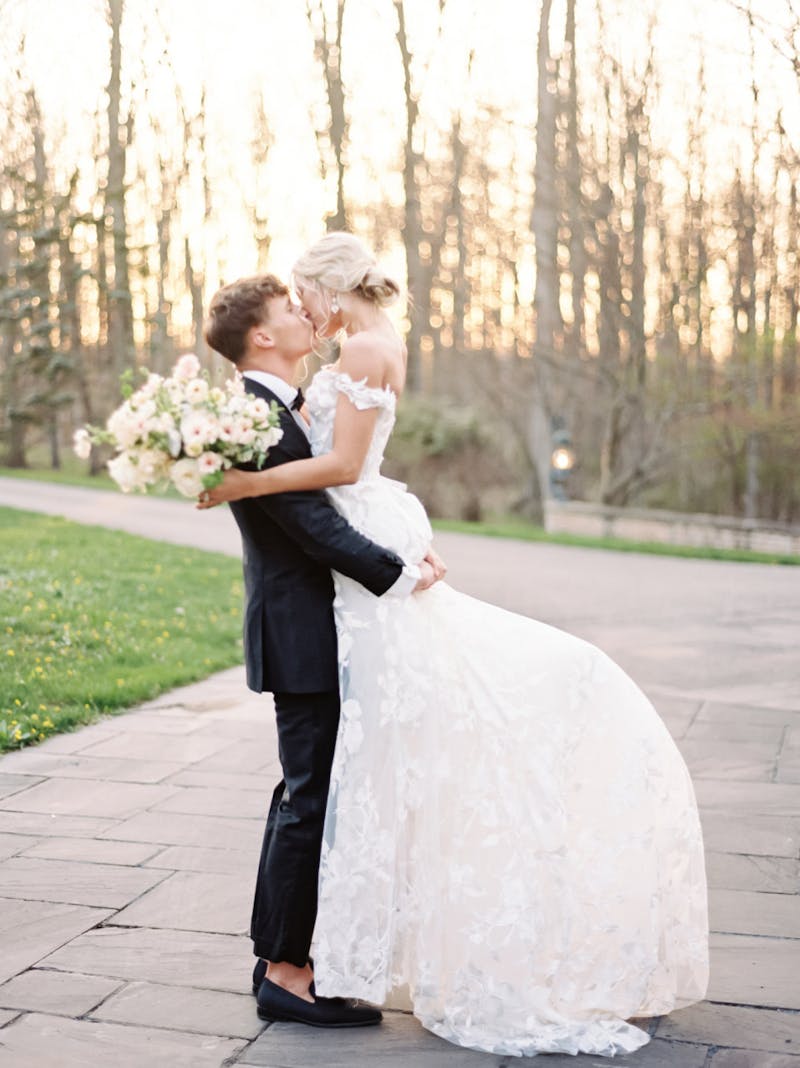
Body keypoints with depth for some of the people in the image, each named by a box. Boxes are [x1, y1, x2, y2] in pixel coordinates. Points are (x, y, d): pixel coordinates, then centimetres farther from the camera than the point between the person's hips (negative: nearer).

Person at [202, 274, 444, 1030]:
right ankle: (286, 974, 6)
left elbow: (327, 500, 16)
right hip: (303, 635, -11)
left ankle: (277, 955, 28)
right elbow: (311, 524, -23)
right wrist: (398, 576, -17)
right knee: (312, 799, -4)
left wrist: (404, 553, 5)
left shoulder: (277, 406, 15)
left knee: (303, 794, 17)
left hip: (303, 631, 11)